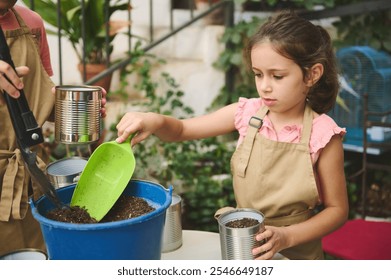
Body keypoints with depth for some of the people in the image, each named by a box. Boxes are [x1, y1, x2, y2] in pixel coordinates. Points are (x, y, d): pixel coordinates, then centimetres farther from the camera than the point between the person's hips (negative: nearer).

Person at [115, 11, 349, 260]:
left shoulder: (323, 135, -16)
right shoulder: (247, 113, -7)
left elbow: (337, 210, -8)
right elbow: (181, 130, 0)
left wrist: (285, 237, -20)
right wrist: (155, 121, -21)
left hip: (296, 255, -3)